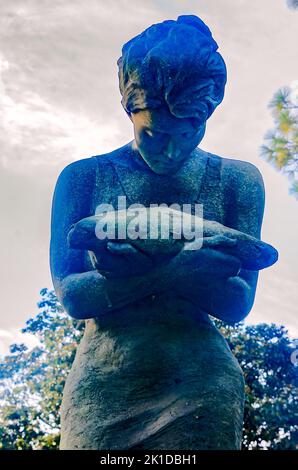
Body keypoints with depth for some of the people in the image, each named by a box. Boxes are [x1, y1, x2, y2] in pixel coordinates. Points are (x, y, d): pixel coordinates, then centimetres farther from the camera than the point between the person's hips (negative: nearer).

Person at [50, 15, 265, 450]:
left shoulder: (237, 181, 3)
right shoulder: (84, 178, 2)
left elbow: (238, 303, -4)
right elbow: (70, 294, -7)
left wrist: (137, 272, -25)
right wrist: (180, 271, -26)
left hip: (200, 386, 0)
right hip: (99, 390, 0)